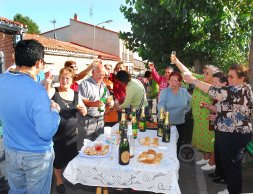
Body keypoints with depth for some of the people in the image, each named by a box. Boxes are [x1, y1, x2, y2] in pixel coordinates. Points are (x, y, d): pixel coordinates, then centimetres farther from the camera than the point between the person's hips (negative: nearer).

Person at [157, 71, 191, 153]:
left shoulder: (184, 91, 1)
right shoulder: (164, 92, -10)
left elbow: (190, 101, 18)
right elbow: (160, 104, -24)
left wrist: (186, 110, 10)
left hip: (180, 123, 4)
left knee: (178, 144, 15)